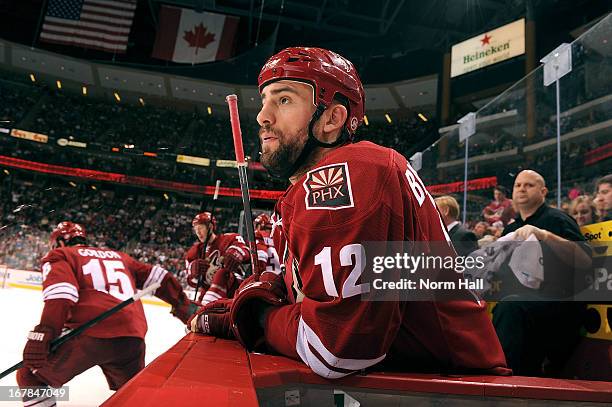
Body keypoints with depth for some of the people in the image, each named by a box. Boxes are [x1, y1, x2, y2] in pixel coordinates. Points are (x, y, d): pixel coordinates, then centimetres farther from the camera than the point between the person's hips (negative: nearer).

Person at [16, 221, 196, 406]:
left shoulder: (60, 256, 14)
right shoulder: (118, 256, 28)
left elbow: (60, 293, -6)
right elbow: (155, 276, 22)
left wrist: (42, 335, -14)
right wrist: (183, 305, 28)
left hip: (89, 335, -5)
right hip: (133, 339, 5)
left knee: (31, 377, 12)